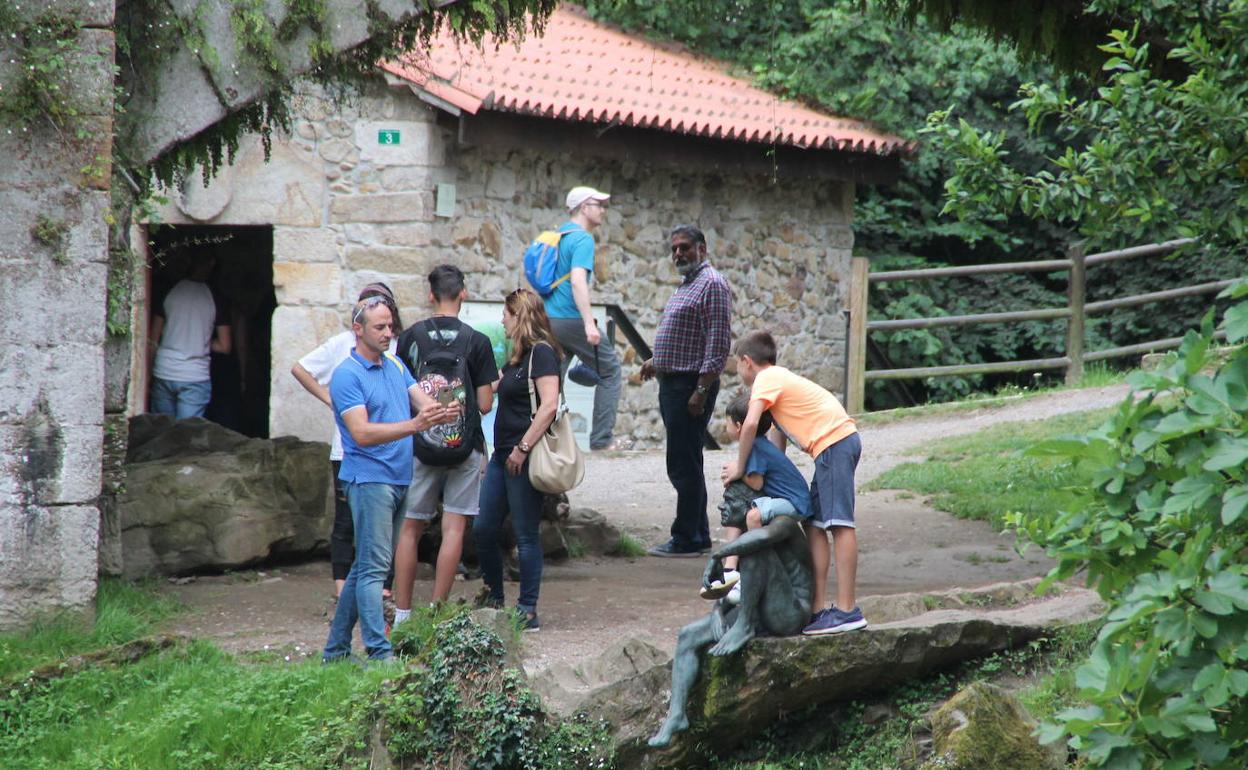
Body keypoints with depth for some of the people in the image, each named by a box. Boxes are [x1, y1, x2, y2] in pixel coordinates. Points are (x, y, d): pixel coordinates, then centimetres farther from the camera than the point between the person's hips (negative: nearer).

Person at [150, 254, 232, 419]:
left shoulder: (168, 292, 1)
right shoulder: (216, 299, -4)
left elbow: (153, 339, 4)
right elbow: (224, 347, -1)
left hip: (163, 374, 2)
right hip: (196, 377, -2)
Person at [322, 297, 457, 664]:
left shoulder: (395, 366, 14)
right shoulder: (347, 376, -10)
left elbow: (422, 401, 4)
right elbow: (362, 433, -19)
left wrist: (442, 412, -20)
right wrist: (414, 425, -29)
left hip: (400, 478, 8)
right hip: (369, 478, -8)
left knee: (365, 566, 12)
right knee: (373, 567, -10)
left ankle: (336, 649, 19)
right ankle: (380, 653, -13)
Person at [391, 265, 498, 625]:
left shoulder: (410, 337, 0)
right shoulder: (477, 341, -5)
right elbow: (485, 404, -6)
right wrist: (493, 386, 15)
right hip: (463, 445, -2)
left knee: (410, 528, 10)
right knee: (454, 528, 2)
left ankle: (402, 612, 10)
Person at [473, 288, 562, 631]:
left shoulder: (541, 353, -13)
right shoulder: (518, 355, 16)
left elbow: (549, 405, -21)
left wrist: (522, 448, -21)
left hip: (525, 460, -10)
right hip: (503, 455, 10)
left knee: (526, 536, -3)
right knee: (484, 530, 11)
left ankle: (528, 612, 3)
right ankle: (494, 600, 24)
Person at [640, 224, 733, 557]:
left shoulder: (711, 284, -12)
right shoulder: (687, 285, 20)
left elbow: (718, 342, -19)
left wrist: (701, 390, -23)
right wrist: (658, 361, 18)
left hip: (691, 385, -10)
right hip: (673, 383, 10)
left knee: (684, 465, -9)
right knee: (684, 465, 13)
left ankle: (686, 539, -5)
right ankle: (699, 535, 18)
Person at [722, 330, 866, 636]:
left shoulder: (766, 379, -3)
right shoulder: (780, 377, 26)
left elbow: (751, 424, -18)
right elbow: (779, 432, 25)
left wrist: (739, 466, -9)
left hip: (833, 442, -10)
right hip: (842, 439, 10)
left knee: (839, 523, -13)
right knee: (815, 524, 10)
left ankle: (847, 610, -19)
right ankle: (819, 607, 8)